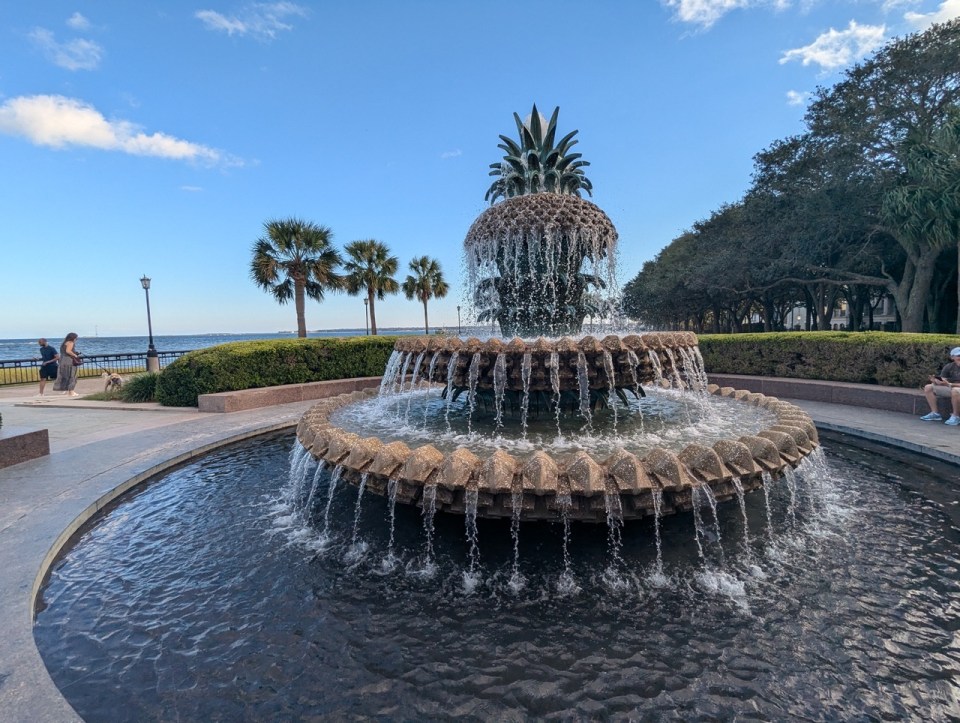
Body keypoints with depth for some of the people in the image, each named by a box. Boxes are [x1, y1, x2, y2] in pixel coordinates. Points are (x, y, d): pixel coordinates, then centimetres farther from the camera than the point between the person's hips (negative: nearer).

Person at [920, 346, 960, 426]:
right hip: (949, 387, 6)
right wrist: (936, 381, -25)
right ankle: (935, 413, -6)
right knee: (928, 387, -7)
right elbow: (942, 380, -2)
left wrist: (949, 384, -33)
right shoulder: (948, 367, 2)